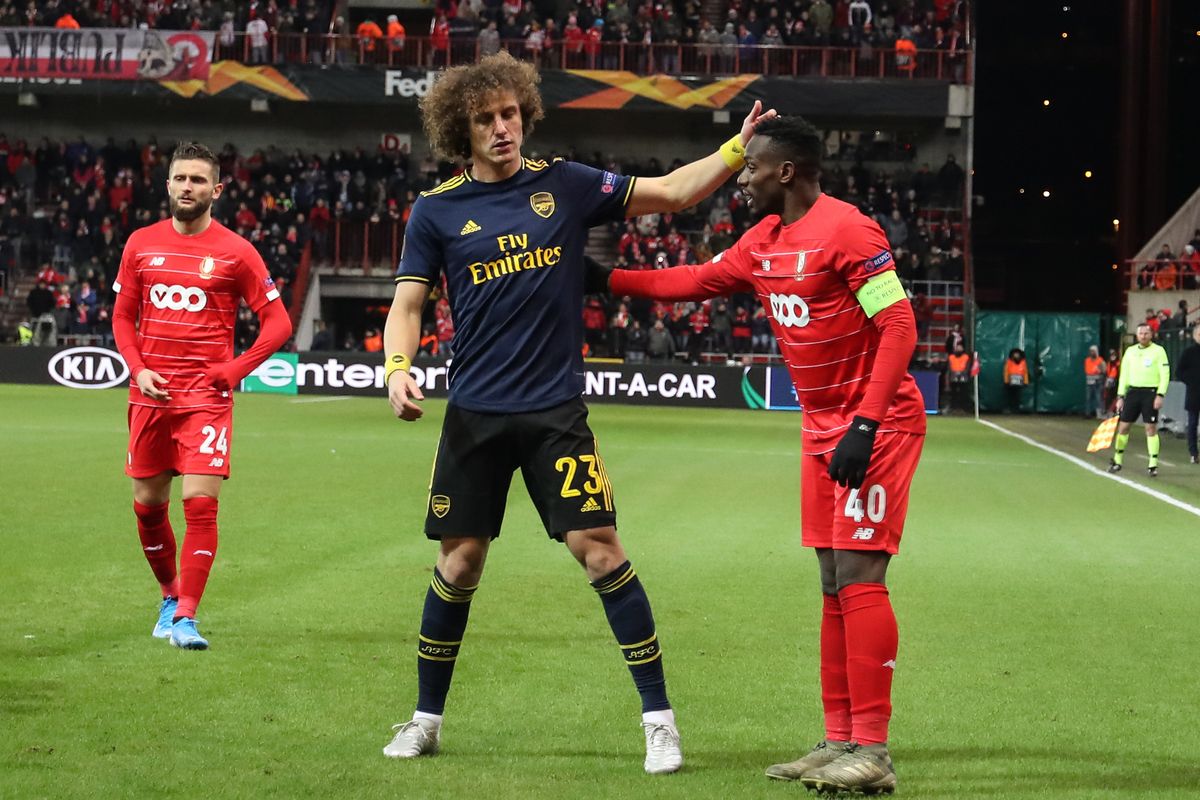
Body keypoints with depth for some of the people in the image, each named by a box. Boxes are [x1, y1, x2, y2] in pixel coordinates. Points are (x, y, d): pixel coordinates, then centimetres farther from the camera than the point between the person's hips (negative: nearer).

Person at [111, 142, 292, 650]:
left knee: (200, 502, -12)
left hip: (206, 396, -4)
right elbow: (123, 317, 14)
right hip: (150, 394, 4)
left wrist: (232, 372, -9)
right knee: (148, 503, 9)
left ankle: (185, 617, -10)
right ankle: (171, 595, 30)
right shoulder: (141, 244, 8)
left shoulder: (235, 252, -2)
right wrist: (138, 369, -3)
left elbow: (278, 323, 0)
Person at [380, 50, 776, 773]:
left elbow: (673, 192, 5)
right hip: (474, 414, 1)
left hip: (555, 410, -1)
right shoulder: (437, 211, 4)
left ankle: (660, 718, -2)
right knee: (460, 561, 5)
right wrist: (398, 368, -15)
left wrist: (737, 148, -9)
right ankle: (427, 719, 21)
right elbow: (408, 304, 4)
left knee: (599, 549, -9)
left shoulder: (565, 185, 3)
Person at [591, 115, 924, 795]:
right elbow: (697, 281, 21)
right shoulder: (763, 242, 10)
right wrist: (605, 280, 15)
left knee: (858, 579, -13)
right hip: (824, 427, 9)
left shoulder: (846, 231, -18)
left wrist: (864, 425, -25)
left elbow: (899, 328, -21)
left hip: (877, 426, -9)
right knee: (835, 584, 10)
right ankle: (840, 741, 15)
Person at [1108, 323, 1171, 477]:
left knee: (1151, 428, -6)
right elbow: (1124, 375, 13)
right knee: (1123, 426, 3)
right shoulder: (1130, 351, 10)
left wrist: (1160, 395, -15)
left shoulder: (1158, 351, -2)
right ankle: (1117, 461, 15)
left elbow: (1165, 374, -6)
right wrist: (1120, 396, 8)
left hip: (1151, 392, -4)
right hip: (1133, 391, 4)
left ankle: (1153, 465, 0)